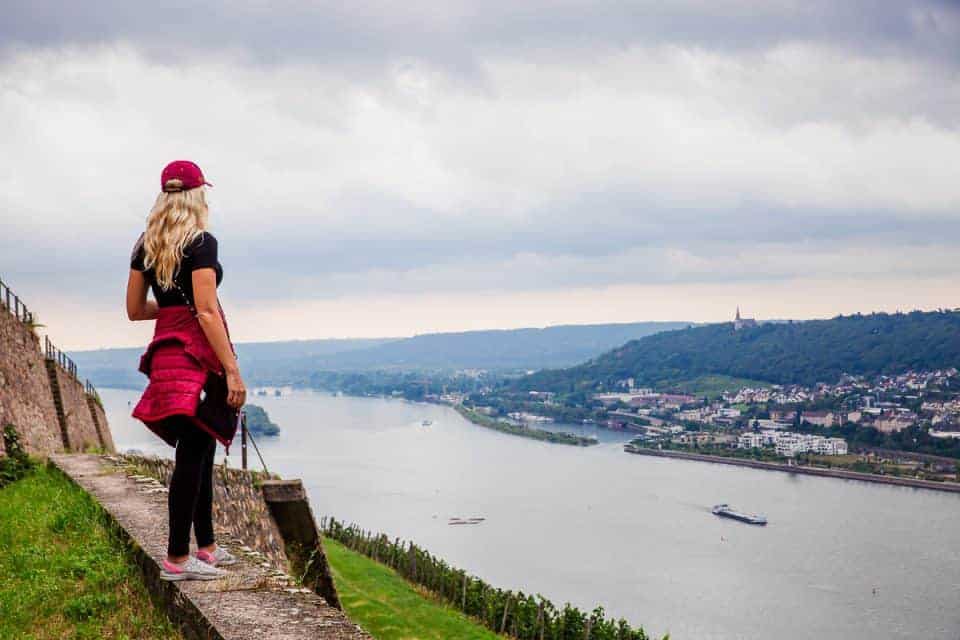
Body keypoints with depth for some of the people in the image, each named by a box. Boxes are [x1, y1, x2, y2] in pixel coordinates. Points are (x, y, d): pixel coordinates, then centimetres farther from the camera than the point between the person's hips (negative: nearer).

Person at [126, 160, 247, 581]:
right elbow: (207, 312, -17)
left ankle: (205, 546, 24)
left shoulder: (145, 245, 11)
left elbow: (134, 309, 14)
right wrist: (233, 370, -16)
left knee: (200, 449, 16)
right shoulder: (201, 242, -11)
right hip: (197, 353, -8)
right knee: (192, 453, -4)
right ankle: (177, 559, 0)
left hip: (166, 349, 8)